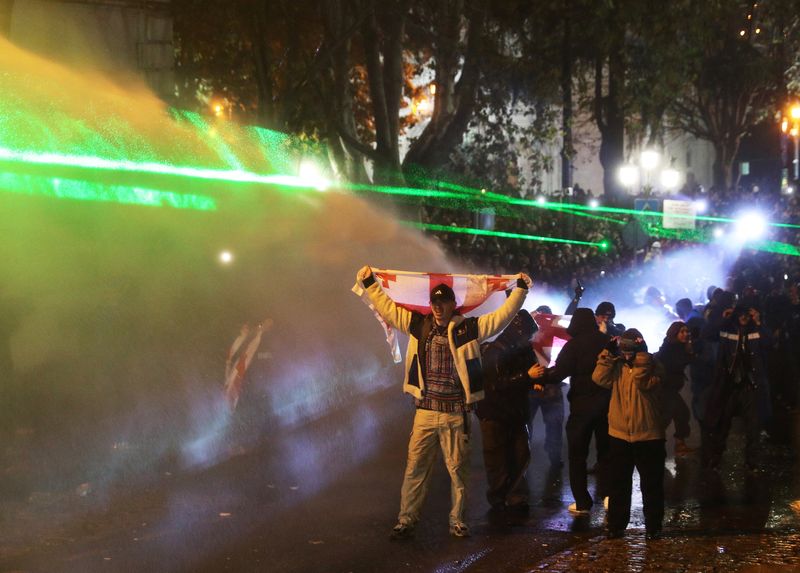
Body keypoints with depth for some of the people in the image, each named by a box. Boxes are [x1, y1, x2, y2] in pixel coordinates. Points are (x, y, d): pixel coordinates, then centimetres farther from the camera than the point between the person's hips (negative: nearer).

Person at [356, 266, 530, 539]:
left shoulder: (470, 328, 0)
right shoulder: (419, 325, 6)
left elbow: (503, 315, -2)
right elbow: (387, 308, 11)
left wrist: (520, 289, -7)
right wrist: (369, 283, 11)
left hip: (456, 414, -1)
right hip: (425, 411, 2)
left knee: (458, 469, 6)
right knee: (415, 467, 2)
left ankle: (457, 521, 17)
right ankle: (406, 519, 8)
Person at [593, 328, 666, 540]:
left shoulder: (652, 366, -6)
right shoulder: (616, 365, 6)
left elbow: (644, 382, -24)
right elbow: (600, 378, -10)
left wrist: (640, 358, -23)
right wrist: (609, 355, -12)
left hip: (648, 435, -3)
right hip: (619, 434, 4)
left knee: (651, 483, 5)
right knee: (619, 483, 10)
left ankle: (653, 526, 15)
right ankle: (616, 525, 18)